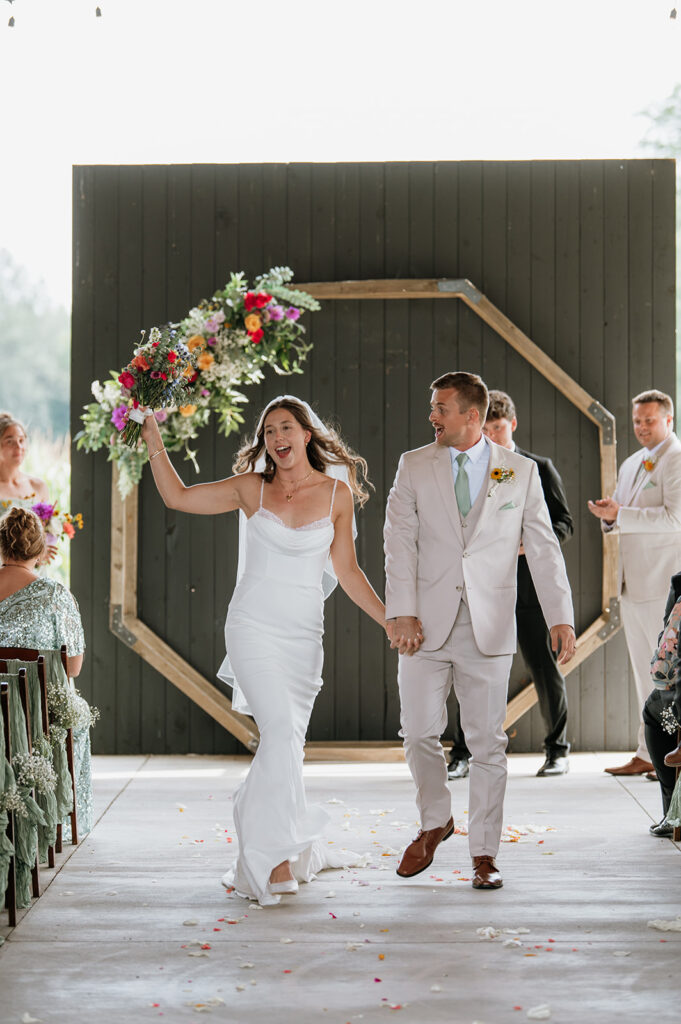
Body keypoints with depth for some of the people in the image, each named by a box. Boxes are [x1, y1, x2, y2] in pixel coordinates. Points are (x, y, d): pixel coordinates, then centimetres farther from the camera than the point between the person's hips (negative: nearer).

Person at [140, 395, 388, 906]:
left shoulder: (337, 492, 4)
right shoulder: (251, 488, 3)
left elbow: (346, 570, 8)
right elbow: (177, 496, 9)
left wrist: (390, 619, 4)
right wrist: (154, 442, 3)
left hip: (305, 634, 2)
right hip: (254, 628, -2)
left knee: (285, 743, 5)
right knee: (281, 730, -17)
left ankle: (265, 853, 20)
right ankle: (279, 857, -15)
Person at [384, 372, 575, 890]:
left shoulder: (520, 471, 4)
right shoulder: (414, 466, 5)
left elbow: (544, 547, 3)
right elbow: (400, 541, -1)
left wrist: (561, 617, -6)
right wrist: (402, 613, -11)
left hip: (489, 629, -1)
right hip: (428, 624, 1)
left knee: (487, 742, 2)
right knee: (419, 734, 1)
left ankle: (484, 853, 13)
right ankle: (435, 822, 27)